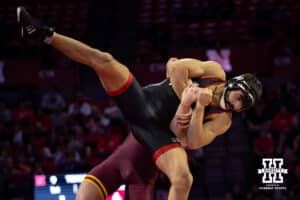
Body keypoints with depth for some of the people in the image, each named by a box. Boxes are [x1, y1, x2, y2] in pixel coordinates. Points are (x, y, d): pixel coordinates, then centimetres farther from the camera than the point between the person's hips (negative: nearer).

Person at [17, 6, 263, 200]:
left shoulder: (222, 121, 1)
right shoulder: (214, 71, 4)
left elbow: (193, 143, -14)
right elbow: (177, 67, -6)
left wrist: (199, 107, -22)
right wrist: (188, 98, -9)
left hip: (159, 132, -1)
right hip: (143, 101, 1)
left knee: (183, 178, -28)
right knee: (104, 61, -19)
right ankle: (46, 34, -7)